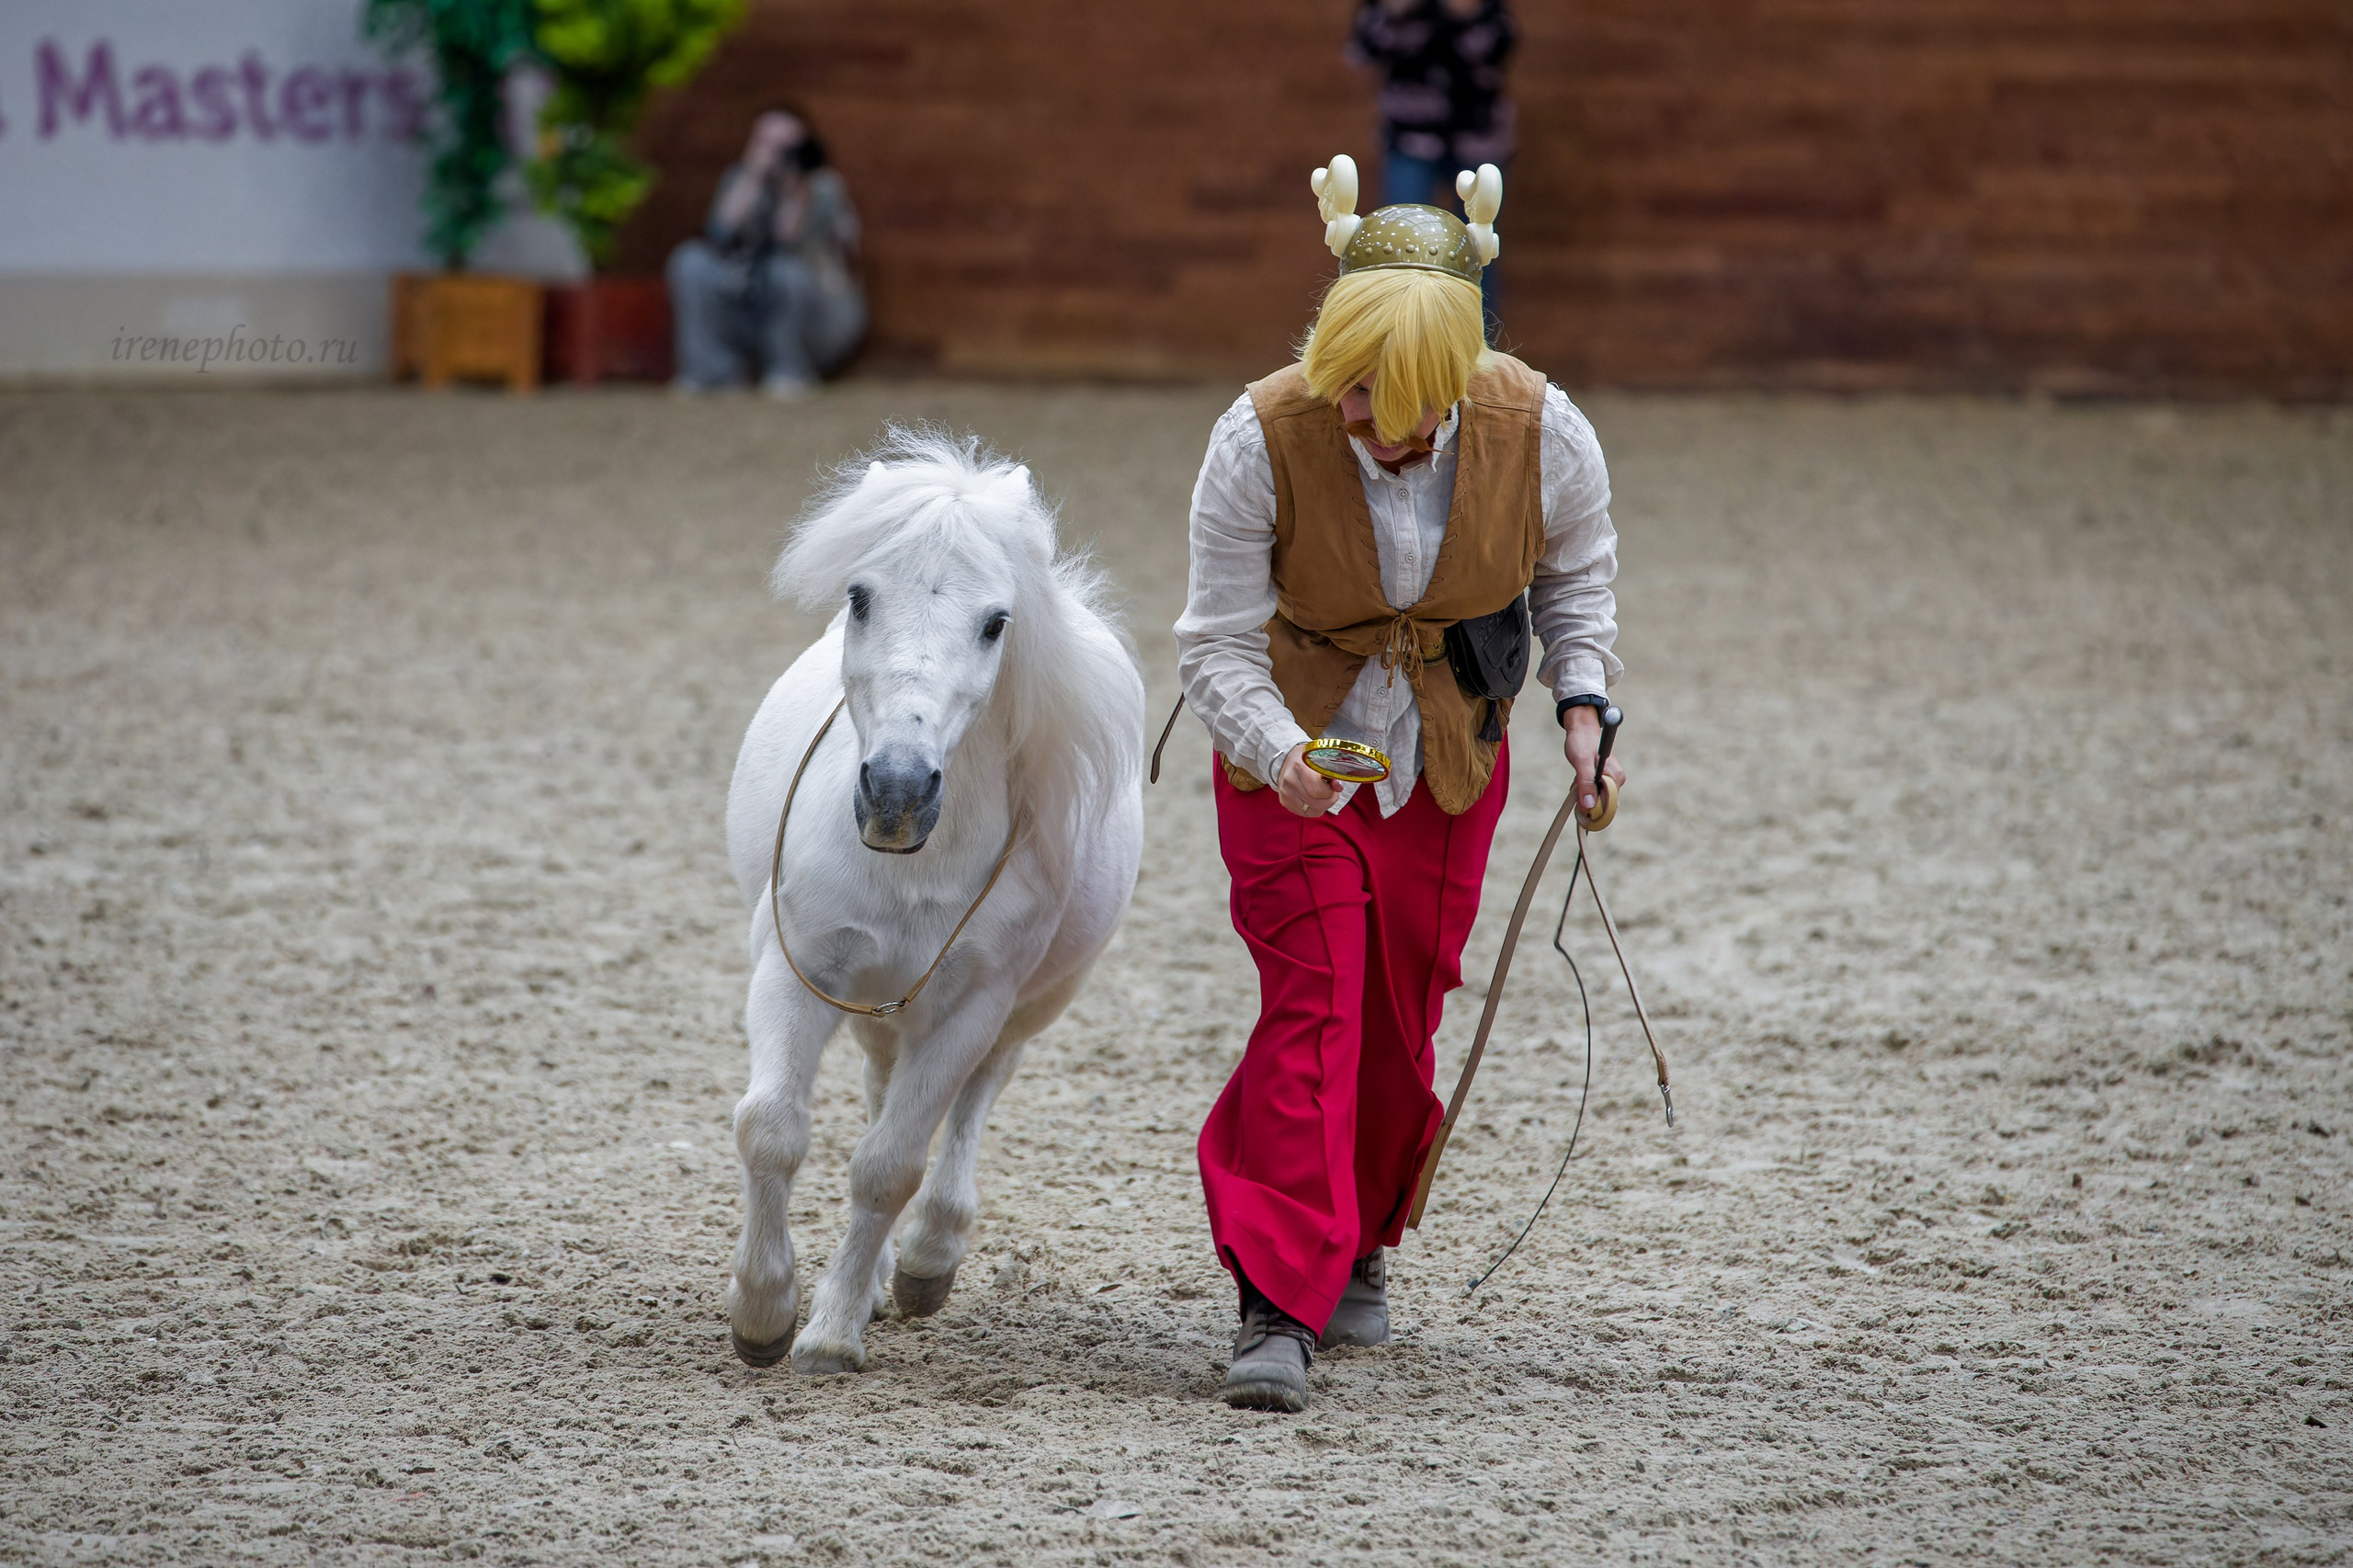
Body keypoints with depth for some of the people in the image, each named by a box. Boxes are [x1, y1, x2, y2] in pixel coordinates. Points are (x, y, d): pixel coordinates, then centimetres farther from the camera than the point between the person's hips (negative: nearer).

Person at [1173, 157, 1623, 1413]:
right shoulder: (1262, 438, -26)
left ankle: (1356, 1243, 35)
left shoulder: (1539, 433, -19)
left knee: (1403, 1014, 10)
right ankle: (1278, 1304, -17)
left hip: (1446, 759, 3)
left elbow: (1578, 577, 4)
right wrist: (1277, 752, -38)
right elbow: (1218, 644, -21)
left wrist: (1581, 704, -9)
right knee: (1312, 1002, -15)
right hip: (1292, 755, -3)